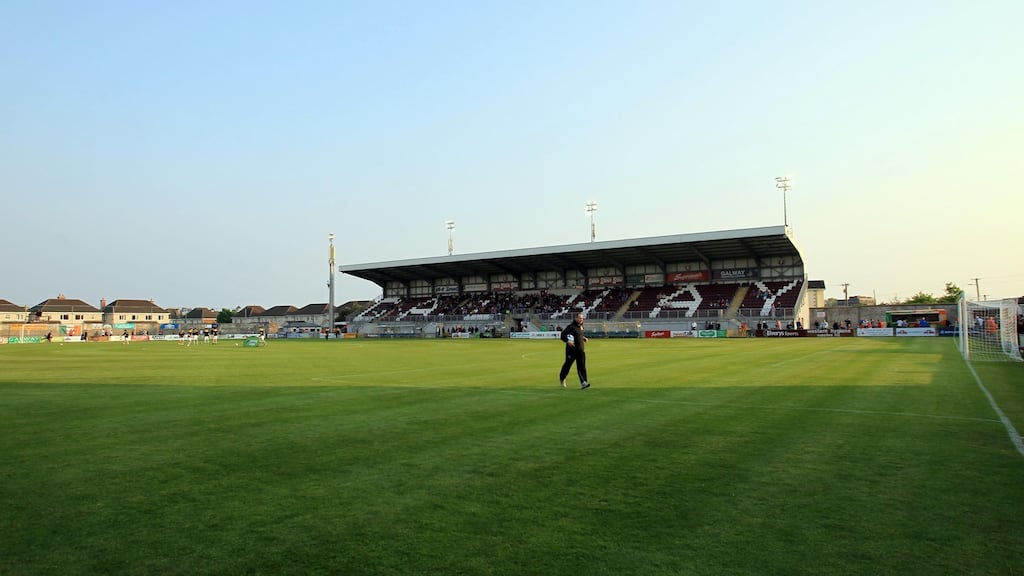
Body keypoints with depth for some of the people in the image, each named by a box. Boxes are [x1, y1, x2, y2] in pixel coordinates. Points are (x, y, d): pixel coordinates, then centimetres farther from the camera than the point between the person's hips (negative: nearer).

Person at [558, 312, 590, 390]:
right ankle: (561, 378, 34)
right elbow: (563, 335, -17)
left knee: (582, 366, -3)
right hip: (571, 349, -6)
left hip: (581, 350, 6)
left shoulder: (581, 326, 12)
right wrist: (567, 341, -30)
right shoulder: (571, 326, -13)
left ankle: (583, 383, -8)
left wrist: (583, 338, 13)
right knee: (567, 364, 9)